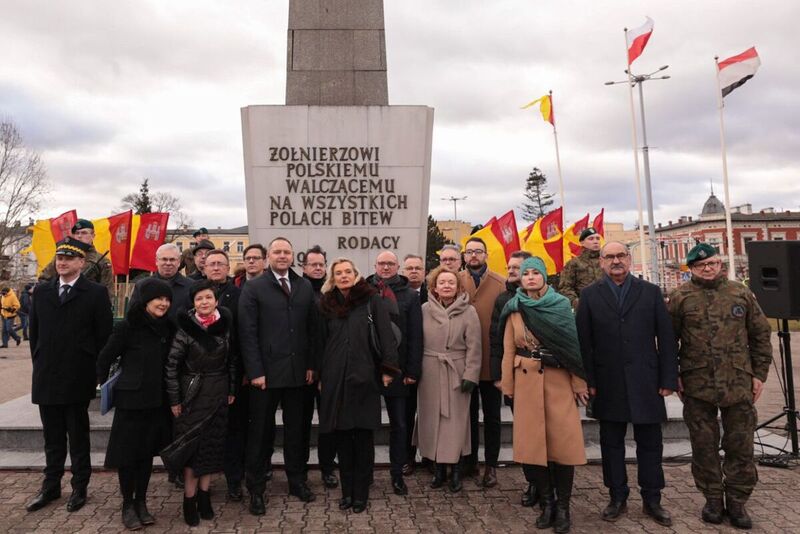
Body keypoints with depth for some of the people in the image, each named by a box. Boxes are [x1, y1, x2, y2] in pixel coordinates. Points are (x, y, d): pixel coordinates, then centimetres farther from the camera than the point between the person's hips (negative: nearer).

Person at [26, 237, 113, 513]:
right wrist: (40, 365, 9)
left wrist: (95, 371, -5)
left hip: (78, 379, -4)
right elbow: (34, 332, 14)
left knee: (78, 438, 8)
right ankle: (51, 487, 30)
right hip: (46, 379, 4)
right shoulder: (41, 291, 9)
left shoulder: (96, 293, -6)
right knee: (52, 438, 16)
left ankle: (79, 488, 22)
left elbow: (104, 336, -5)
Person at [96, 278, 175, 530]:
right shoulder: (126, 326, -13)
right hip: (130, 399, -4)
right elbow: (105, 358, -3)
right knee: (127, 452, 6)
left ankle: (141, 502, 26)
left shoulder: (168, 327, 1)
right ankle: (127, 504, 22)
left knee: (147, 451, 13)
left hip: (157, 400, 4)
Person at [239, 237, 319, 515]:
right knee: (261, 430, 8)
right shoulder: (253, 288, -3)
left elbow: (313, 328, 8)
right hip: (266, 372, -3)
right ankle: (256, 488, 23)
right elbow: (247, 333, -8)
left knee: (295, 429, 14)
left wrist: (311, 364, 3)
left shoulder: (305, 287, 7)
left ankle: (296, 481, 30)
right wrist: (255, 371, -12)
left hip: (297, 372, 3)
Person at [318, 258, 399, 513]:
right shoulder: (326, 304, 9)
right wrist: (319, 375, 12)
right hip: (335, 377, 3)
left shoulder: (372, 300, 0)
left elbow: (386, 334, -4)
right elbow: (322, 340, 14)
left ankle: (361, 492, 16)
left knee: (363, 435, 3)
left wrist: (388, 368, -11)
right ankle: (347, 490, 21)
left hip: (364, 375, -3)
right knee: (342, 435, 8)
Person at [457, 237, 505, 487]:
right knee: (469, 414, 16)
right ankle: (470, 462, 31)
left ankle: (491, 465, 24)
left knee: (492, 416, 11)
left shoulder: (499, 283, -3)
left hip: (492, 360, -1)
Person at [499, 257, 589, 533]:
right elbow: (509, 350, 5)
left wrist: (579, 383, -6)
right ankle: (547, 503, 19)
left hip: (559, 381, -1)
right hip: (527, 381, 1)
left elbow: (574, 344, -1)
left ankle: (563, 507, 12)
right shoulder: (514, 310, 4)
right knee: (532, 443, 4)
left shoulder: (562, 305, 1)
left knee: (563, 442, -2)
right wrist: (508, 385, 2)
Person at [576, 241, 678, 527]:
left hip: (645, 382, 0)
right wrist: (588, 380, -6)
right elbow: (583, 341, -1)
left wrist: (668, 379, -3)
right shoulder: (590, 295, 2)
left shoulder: (651, 292, 4)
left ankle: (652, 500, 24)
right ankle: (617, 498, 24)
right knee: (611, 443, 10)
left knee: (650, 444, 9)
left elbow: (666, 338, 2)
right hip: (608, 384, 0)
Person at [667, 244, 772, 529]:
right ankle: (713, 499, 24)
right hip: (697, 385, -1)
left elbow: (760, 335, 10)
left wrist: (759, 374, 6)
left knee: (740, 444, 8)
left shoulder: (741, 294, 6)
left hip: (739, 384, 2)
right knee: (704, 445, 8)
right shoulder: (680, 297, 0)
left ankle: (737, 500, 23)